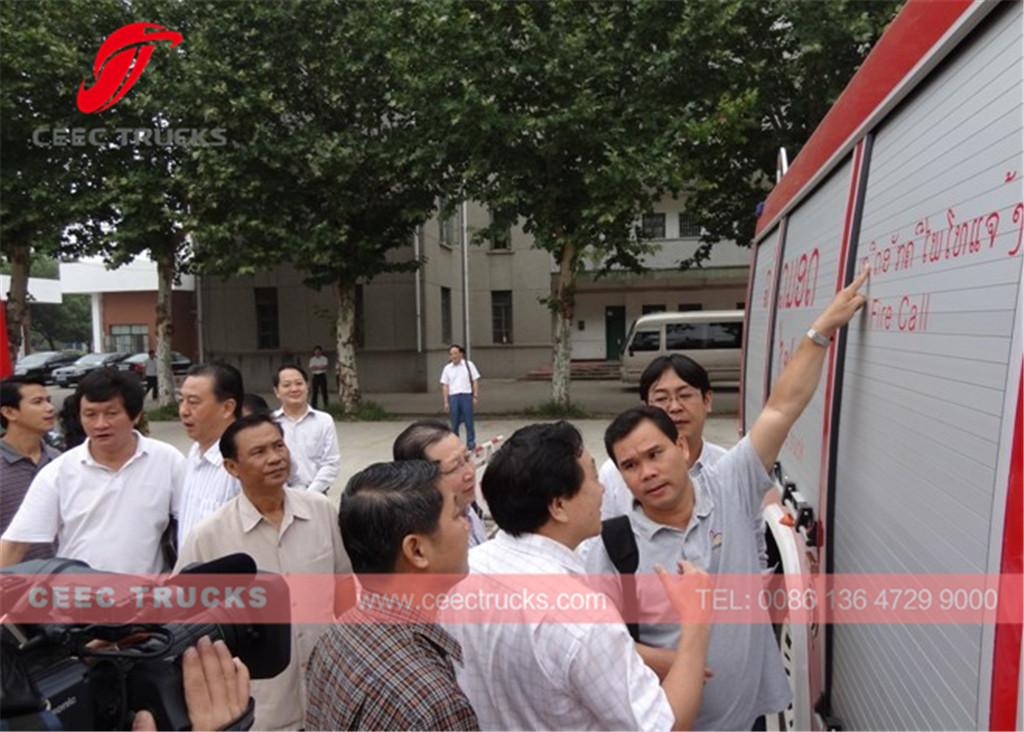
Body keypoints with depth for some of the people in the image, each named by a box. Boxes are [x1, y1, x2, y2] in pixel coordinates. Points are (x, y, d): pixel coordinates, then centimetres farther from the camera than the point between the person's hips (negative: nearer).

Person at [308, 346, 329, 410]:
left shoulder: (324, 358, 3)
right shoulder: (312, 359, 10)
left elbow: (324, 367, -9)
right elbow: (311, 368, 1)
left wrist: (316, 367, -13)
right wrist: (320, 367, -13)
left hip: (322, 375, -2)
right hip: (315, 376, 2)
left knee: (324, 390, -3)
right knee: (315, 391, 0)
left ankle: (325, 404, 2)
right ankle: (314, 404, 3)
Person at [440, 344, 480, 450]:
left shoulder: (469, 365, 3)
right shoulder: (447, 368, 9)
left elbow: (475, 381, 3)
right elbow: (445, 386, 8)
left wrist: (476, 396, -3)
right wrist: (446, 402, 2)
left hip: (466, 396, -2)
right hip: (453, 397, 2)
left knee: (469, 422, 1)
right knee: (454, 423, 6)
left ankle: (471, 445, 9)